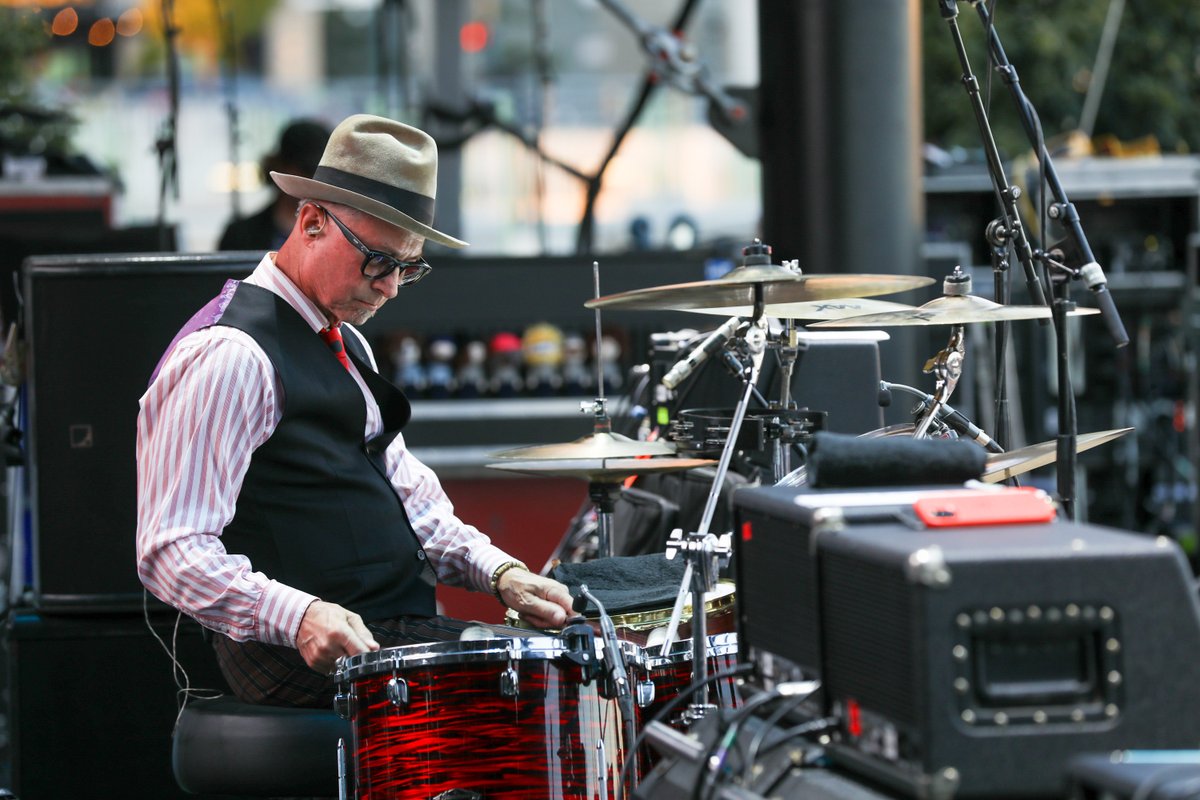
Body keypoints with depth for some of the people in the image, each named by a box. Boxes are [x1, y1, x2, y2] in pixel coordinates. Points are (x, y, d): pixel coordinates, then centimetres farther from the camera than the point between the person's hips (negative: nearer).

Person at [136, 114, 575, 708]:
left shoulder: (346, 343, 19)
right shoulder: (231, 357, -14)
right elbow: (172, 552, -20)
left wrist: (498, 572, 7)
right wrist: (297, 615, -33)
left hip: (401, 625, 10)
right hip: (313, 653, -10)